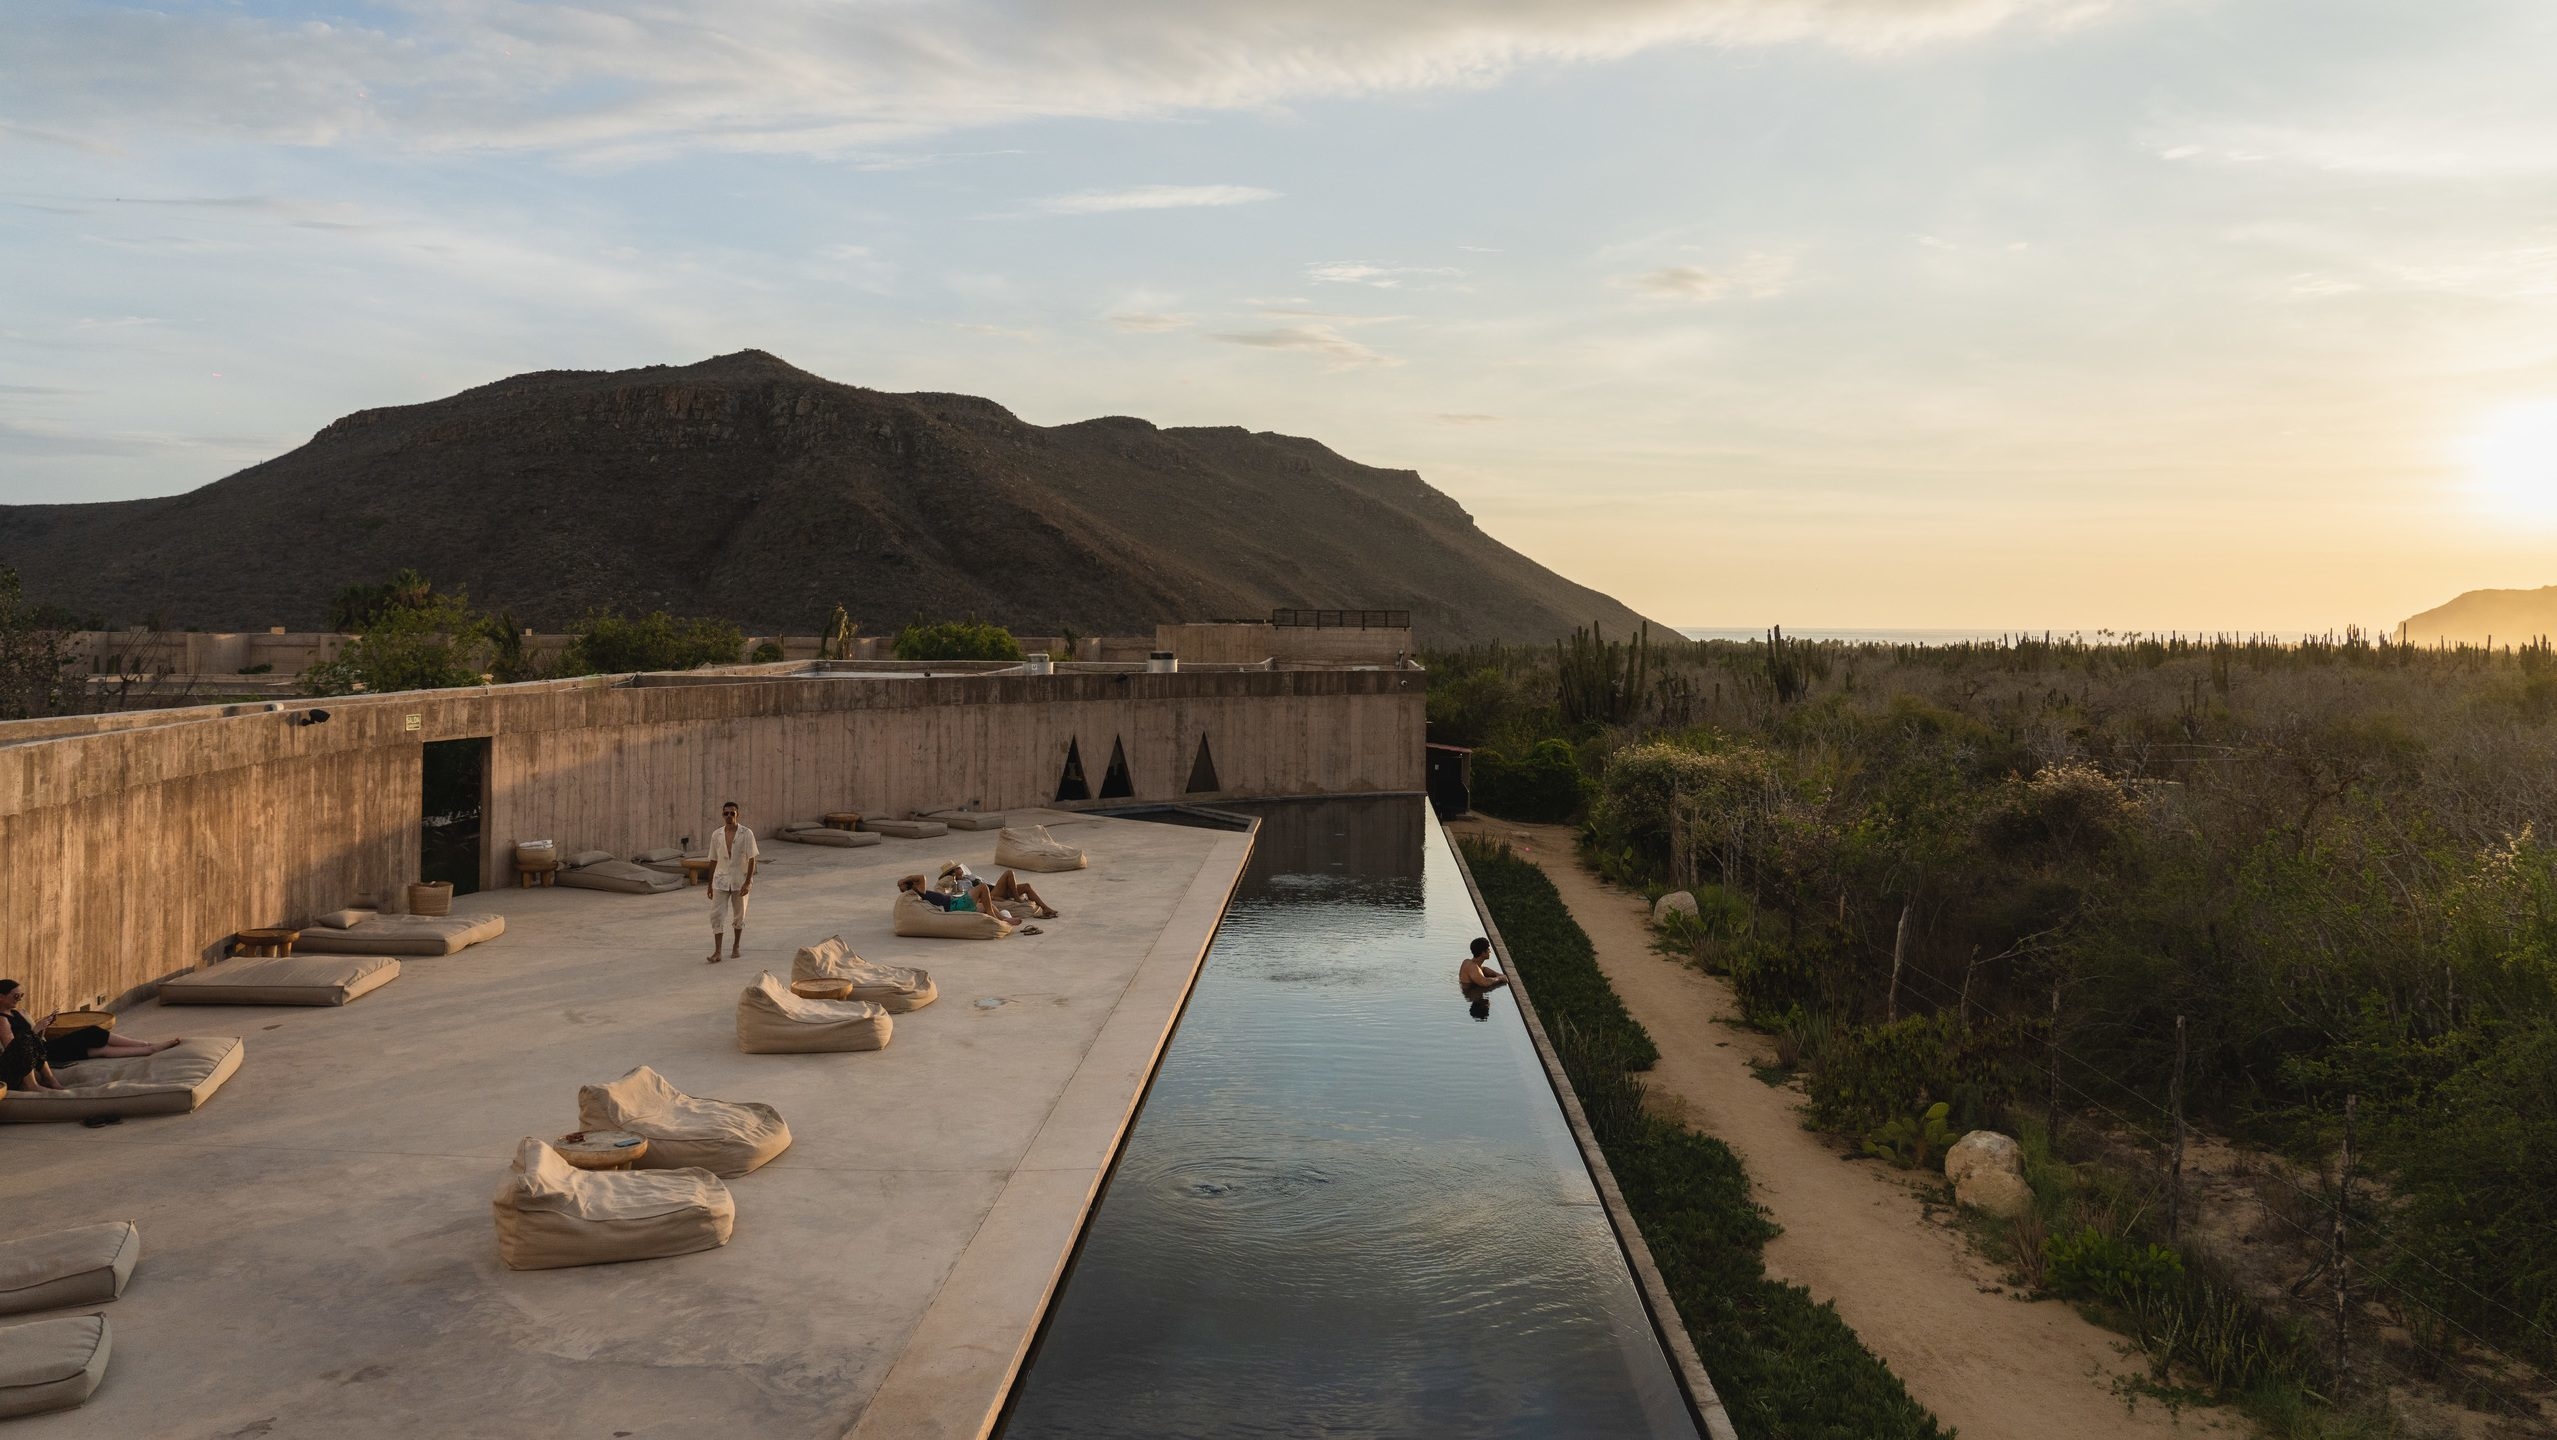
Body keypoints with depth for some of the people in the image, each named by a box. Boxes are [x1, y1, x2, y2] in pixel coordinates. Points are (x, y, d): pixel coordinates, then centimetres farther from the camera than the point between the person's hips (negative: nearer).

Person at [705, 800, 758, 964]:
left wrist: (747, 883, -17)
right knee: (716, 915, -8)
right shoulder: (716, 835, 1)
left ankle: (736, 946, 29)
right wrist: (710, 884, 9)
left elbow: (752, 860, -10)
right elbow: (713, 861, 8)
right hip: (721, 881, 2)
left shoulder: (746, 834, -9)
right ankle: (717, 952, -7)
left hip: (740, 881, -2)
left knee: (739, 916, 11)